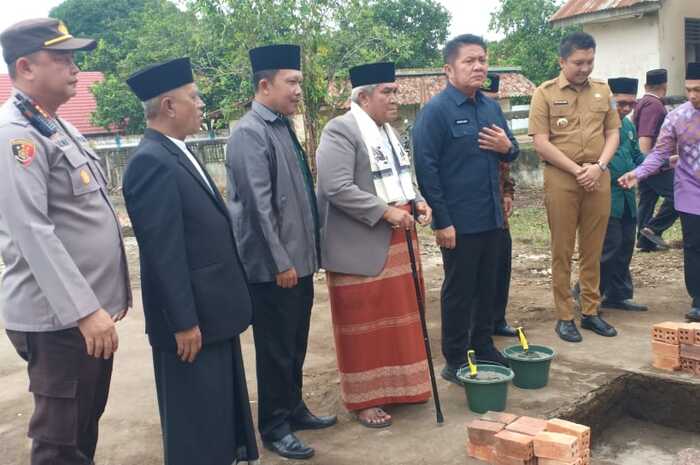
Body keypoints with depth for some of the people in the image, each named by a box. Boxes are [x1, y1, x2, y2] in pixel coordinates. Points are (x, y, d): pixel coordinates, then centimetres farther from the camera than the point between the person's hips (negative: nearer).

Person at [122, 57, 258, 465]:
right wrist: (183, 321, -20)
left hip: (212, 309, 10)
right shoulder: (152, 162, -19)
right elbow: (163, 252, -22)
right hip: (191, 317, -9)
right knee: (196, 422, 6)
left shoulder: (178, 153, 12)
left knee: (221, 409, 22)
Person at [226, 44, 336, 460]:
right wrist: (280, 262, -18)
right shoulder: (250, 133, -16)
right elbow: (259, 206, -20)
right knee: (275, 349, 5)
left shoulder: (283, 126, 11)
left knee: (296, 344, 19)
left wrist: (304, 254, 16)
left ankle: (294, 409, 36)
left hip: (300, 259, 8)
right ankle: (275, 427, 21)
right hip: (274, 265, -8)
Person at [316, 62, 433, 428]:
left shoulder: (387, 131, 14)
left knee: (398, 316, 16)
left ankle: (398, 385, 31)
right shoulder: (340, 130, -14)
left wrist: (416, 202, 2)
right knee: (364, 324, 2)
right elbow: (337, 188, -23)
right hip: (360, 246, -8)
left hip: (397, 241, 9)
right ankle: (364, 399, 15)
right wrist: (386, 212, -22)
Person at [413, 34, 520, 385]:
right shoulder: (435, 111, -11)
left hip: (492, 217, 7)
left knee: (487, 287, 16)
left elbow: (511, 151, 21)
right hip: (458, 221, -7)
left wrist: (507, 147, -5)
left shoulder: (491, 106, 11)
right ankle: (455, 361, 17)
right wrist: (442, 221, -18)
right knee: (458, 291, 4)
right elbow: (426, 168, -15)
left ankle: (483, 348, 31)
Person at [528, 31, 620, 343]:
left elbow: (613, 133, 12)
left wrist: (598, 166, -6)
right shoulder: (545, 93, -1)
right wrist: (577, 170, -11)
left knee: (593, 249, 8)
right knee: (562, 251, 2)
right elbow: (541, 142, -7)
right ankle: (564, 317, 10)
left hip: (598, 178, 4)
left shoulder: (603, 91, 11)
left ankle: (590, 312, 19)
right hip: (561, 178, -3)